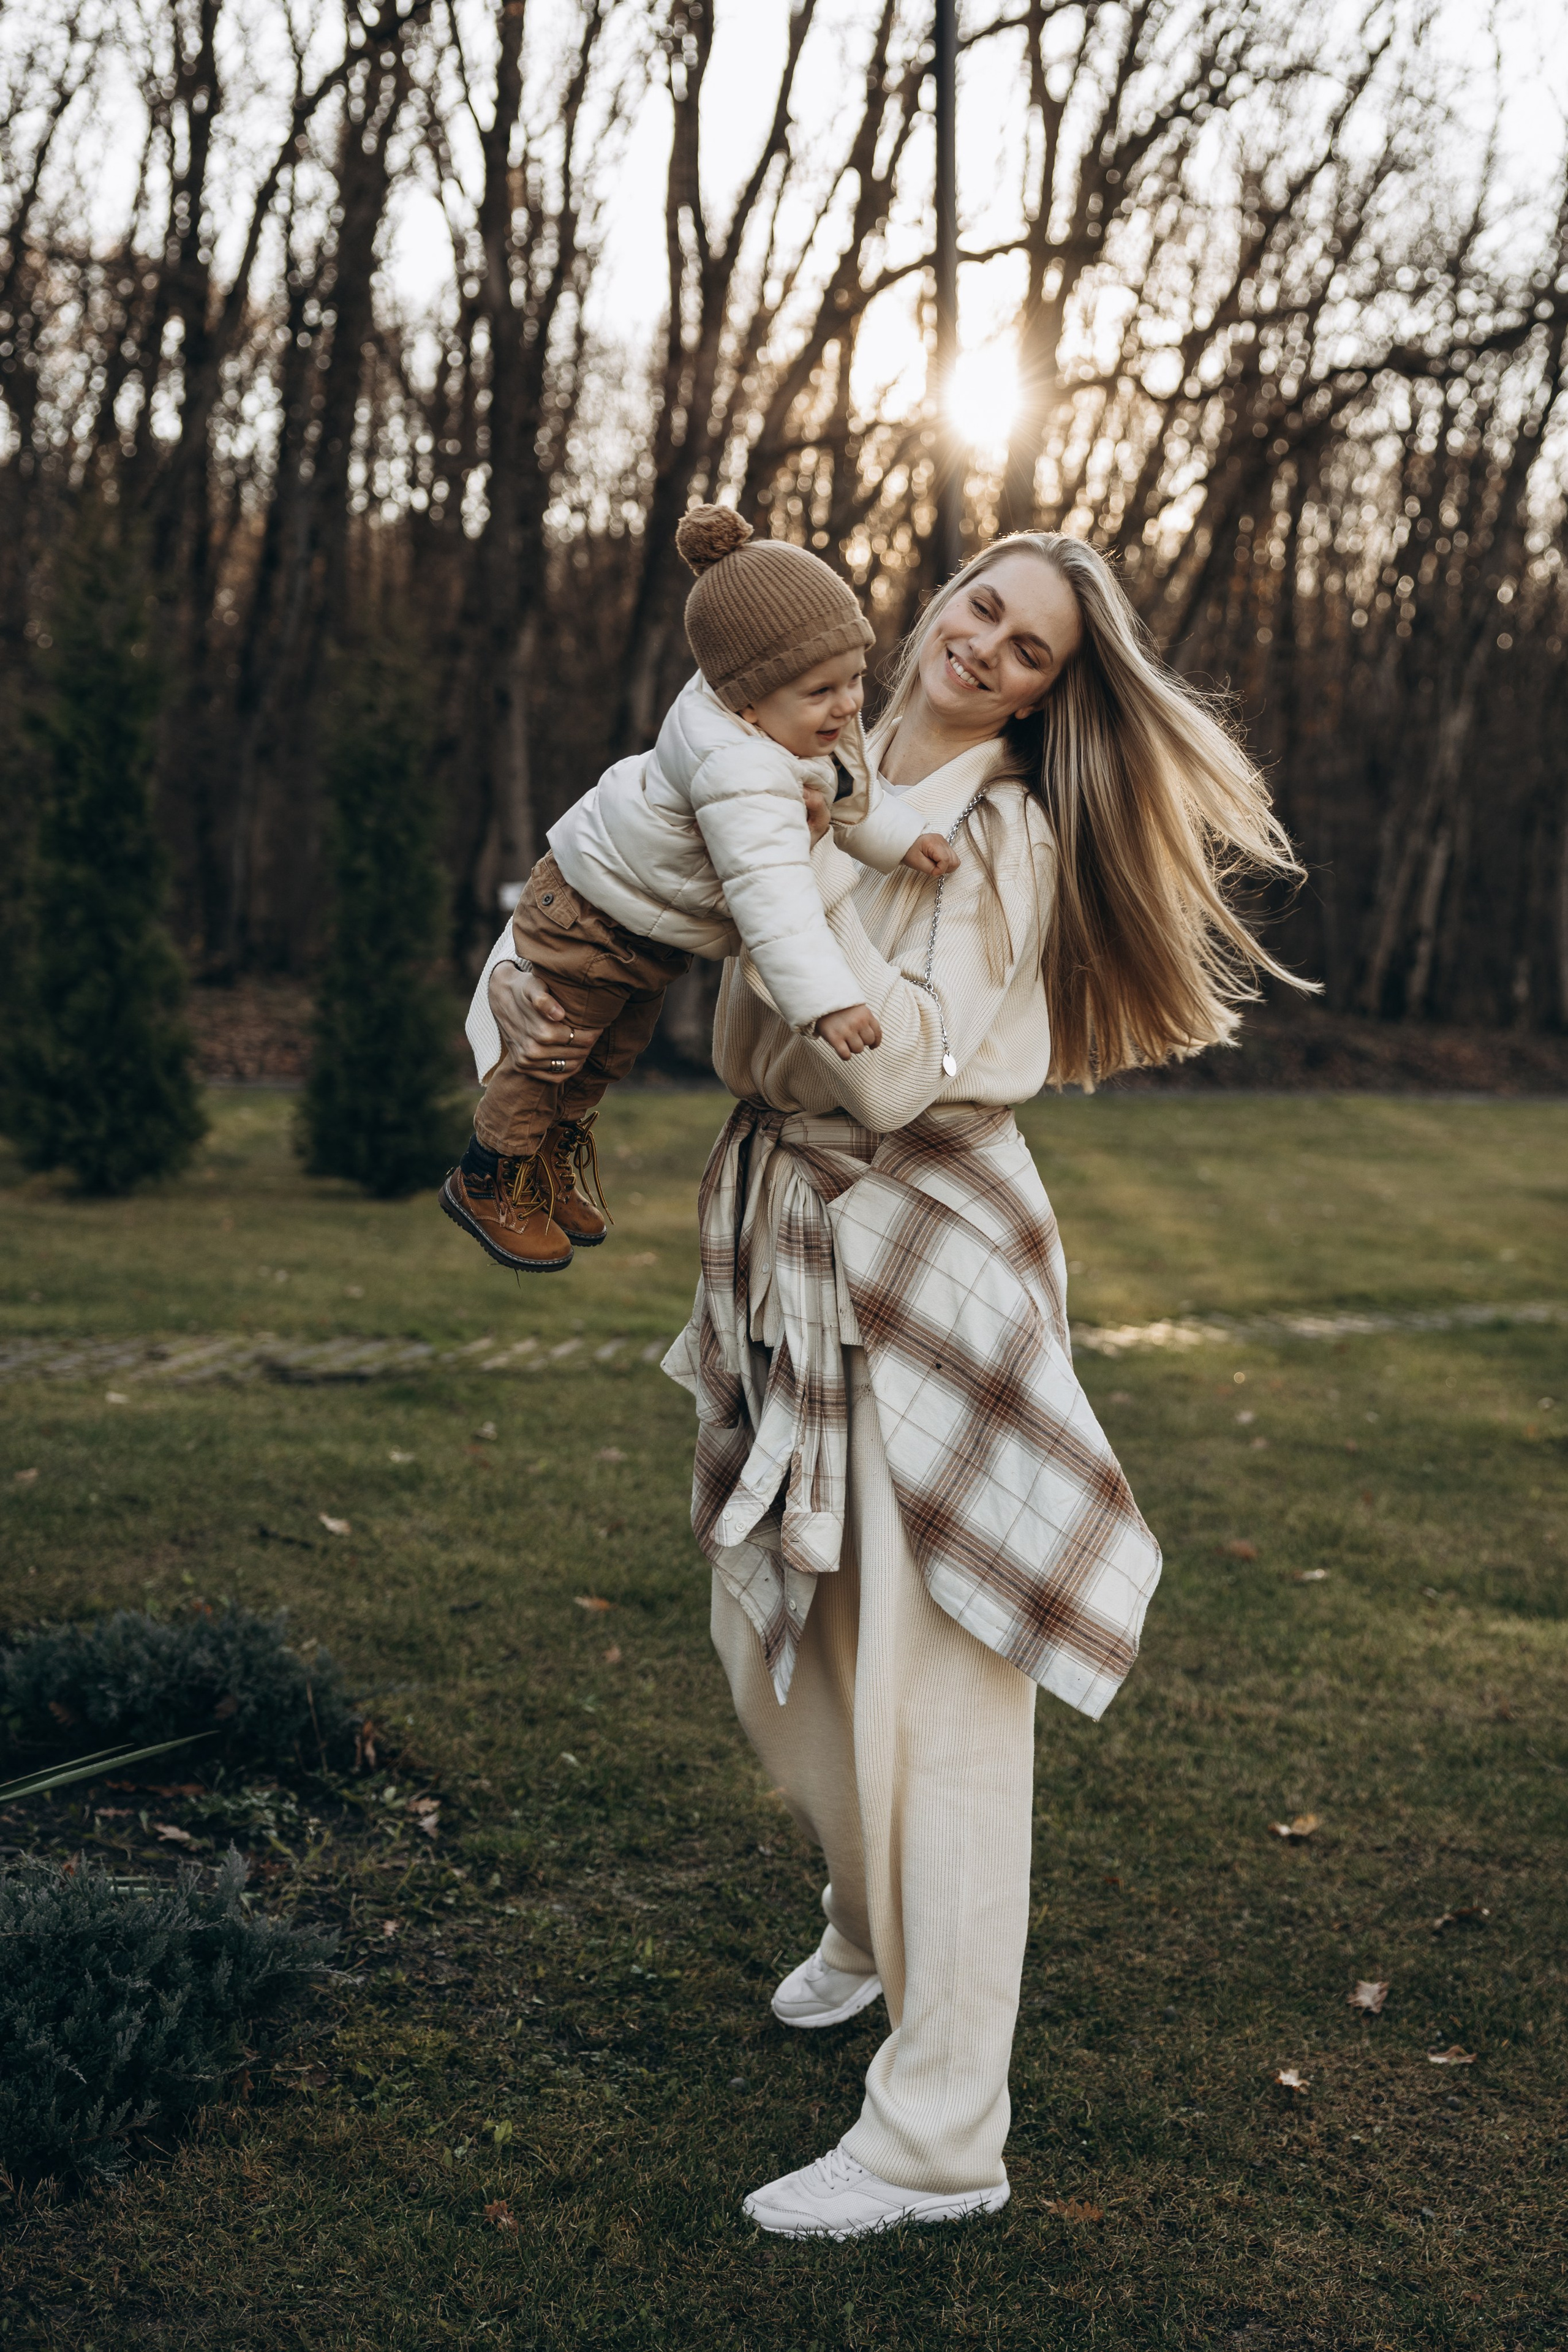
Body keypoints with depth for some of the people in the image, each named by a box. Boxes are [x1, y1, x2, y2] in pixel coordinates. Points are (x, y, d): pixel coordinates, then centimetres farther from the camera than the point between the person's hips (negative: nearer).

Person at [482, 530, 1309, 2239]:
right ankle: (872, 1928, 46)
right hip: (786, 1254, 7)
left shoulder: (1004, 835, -9)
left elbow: (897, 1070, -21)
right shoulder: (816, 786, 10)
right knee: (772, 1634, 17)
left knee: (931, 1685, -4)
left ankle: (938, 2142, 6)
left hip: (929, 1264, -7)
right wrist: (523, 976, -4)